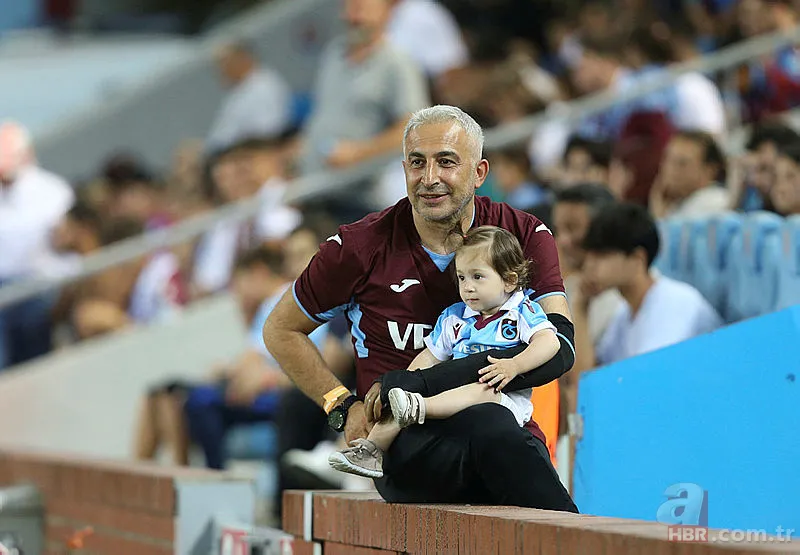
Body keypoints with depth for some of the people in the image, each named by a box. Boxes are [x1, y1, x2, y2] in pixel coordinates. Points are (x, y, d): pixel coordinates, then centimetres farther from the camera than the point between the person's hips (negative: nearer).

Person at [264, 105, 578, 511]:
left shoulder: (525, 237, 5)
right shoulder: (362, 246, 3)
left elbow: (558, 348, -10)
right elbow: (281, 330, 17)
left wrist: (420, 383, -17)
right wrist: (345, 407, 1)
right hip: (404, 446, -1)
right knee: (491, 424, -37)